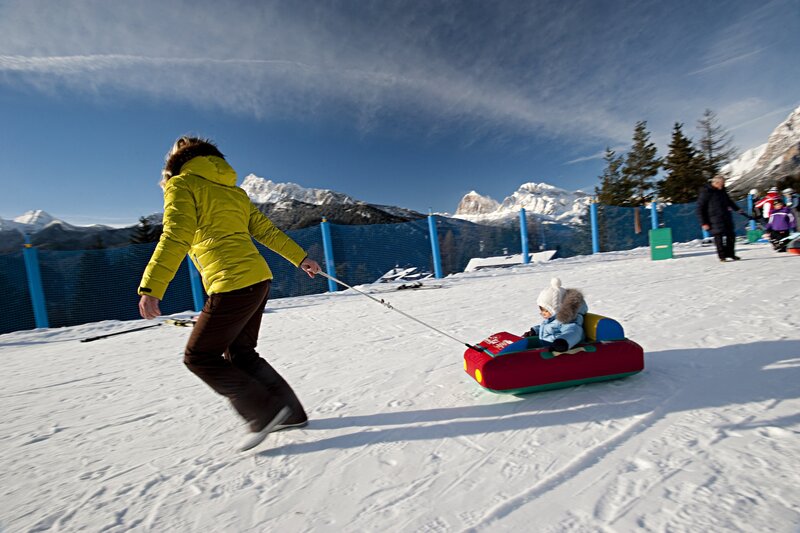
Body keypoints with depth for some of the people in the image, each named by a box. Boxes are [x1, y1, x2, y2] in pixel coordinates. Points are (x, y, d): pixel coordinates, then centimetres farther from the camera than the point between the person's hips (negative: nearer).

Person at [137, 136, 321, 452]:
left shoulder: (182, 184, 3)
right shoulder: (234, 190, 22)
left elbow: (175, 237, -12)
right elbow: (266, 230, 20)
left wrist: (151, 288, -15)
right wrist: (300, 258, 23)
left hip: (231, 286, -8)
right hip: (259, 279, 8)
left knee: (199, 357, 8)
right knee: (240, 354, 18)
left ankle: (264, 414, 2)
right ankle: (290, 413, 21)